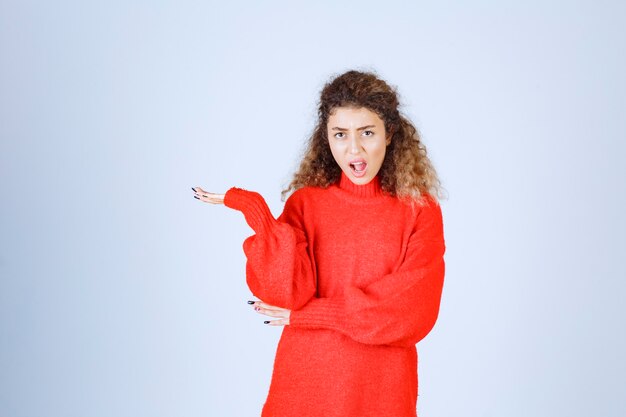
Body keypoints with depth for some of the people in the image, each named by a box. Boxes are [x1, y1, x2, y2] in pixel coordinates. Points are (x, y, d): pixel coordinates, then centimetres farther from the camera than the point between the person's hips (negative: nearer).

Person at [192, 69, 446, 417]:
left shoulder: (420, 210, -4)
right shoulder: (305, 203, -2)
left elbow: (414, 310, -13)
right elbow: (286, 295, -13)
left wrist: (309, 313, -12)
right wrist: (255, 211, -21)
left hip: (382, 388, 0)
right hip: (305, 380, 1)